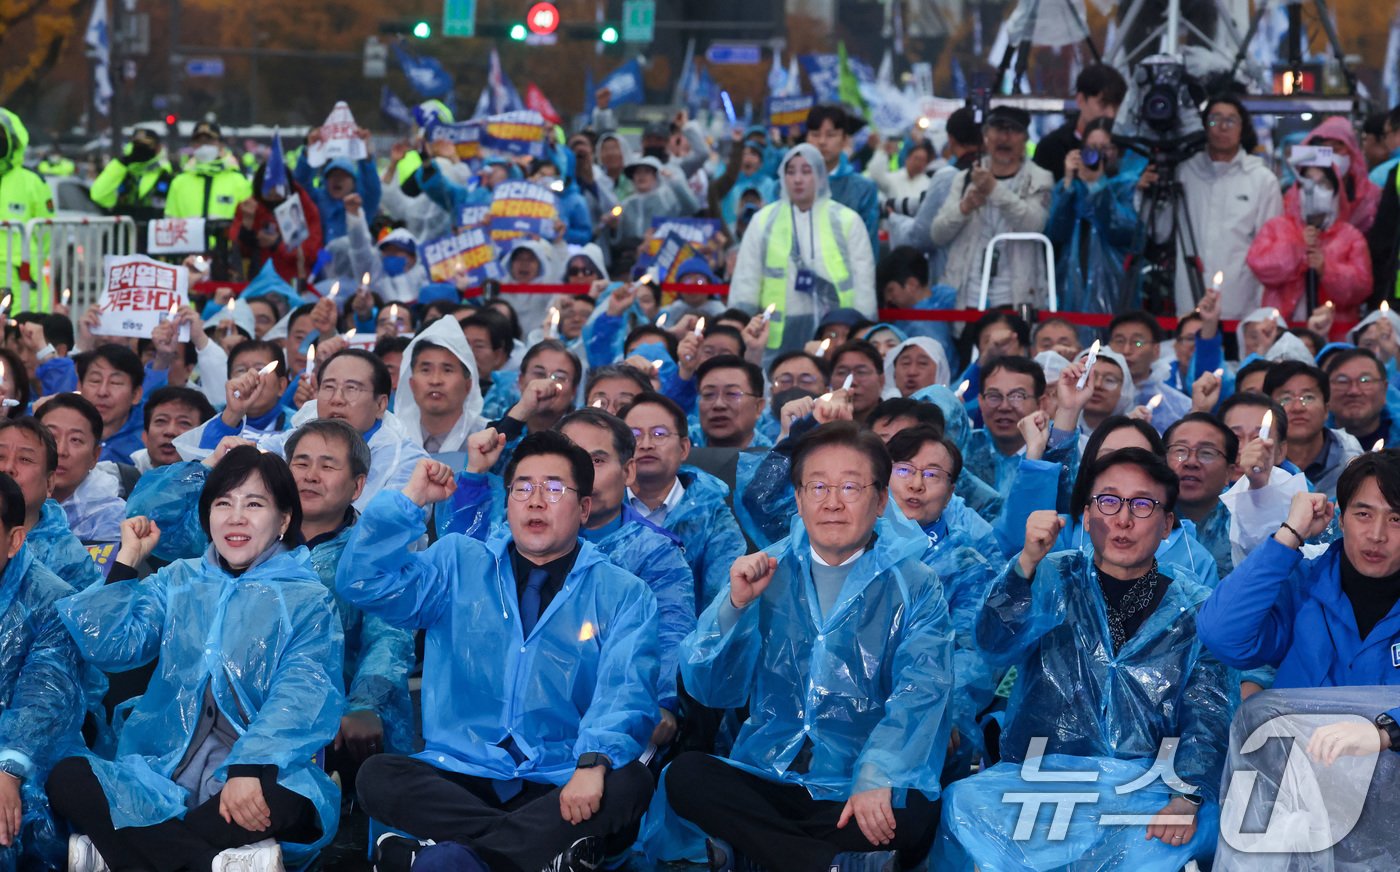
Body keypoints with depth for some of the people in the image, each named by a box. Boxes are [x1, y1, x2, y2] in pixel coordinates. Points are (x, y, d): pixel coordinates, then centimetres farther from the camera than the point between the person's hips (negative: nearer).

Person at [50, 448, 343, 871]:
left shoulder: (307, 600, 6)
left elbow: (303, 695, -10)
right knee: (67, 777, -24)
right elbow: (107, 646, 9)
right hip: (164, 777, 3)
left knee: (279, 801, -39)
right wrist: (127, 559, 9)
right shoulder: (178, 582, 20)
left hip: (262, 776, -3)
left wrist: (250, 768, -27)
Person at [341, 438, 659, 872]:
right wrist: (410, 500, -1)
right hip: (461, 778, 1)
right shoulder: (458, 564, 16)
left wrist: (594, 762, -27)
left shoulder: (623, 595, 8)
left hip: (562, 789, -1)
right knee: (377, 776, -27)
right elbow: (364, 584, 4)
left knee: (627, 784, -33)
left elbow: (624, 692, -8)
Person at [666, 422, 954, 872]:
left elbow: (919, 693, -15)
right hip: (766, 778, 3)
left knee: (911, 814, -34)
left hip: (860, 792, -3)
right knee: (685, 774, -24)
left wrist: (877, 777, -32)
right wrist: (735, 604, -13)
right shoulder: (766, 572, 10)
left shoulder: (914, 586, 1)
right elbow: (709, 688, 4)